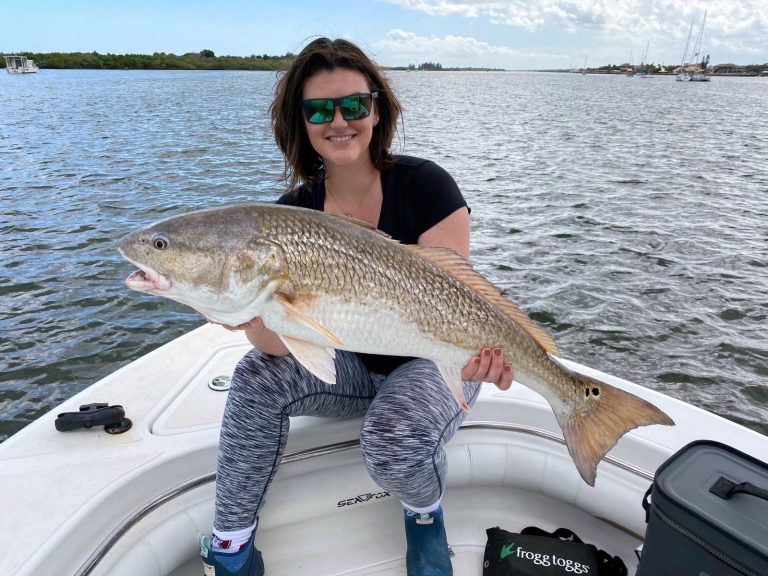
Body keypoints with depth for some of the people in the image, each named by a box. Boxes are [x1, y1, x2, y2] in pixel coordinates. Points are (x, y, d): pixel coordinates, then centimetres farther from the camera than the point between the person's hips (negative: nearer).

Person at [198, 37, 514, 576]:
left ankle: (426, 512, 7)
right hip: (353, 364, 4)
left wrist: (473, 349, -42)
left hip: (429, 361, -3)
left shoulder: (425, 185, -18)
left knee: (395, 440, -32)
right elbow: (280, 343, -17)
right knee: (258, 376, -19)